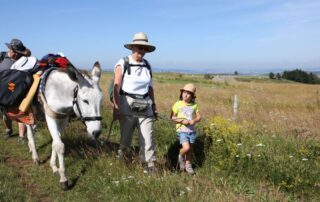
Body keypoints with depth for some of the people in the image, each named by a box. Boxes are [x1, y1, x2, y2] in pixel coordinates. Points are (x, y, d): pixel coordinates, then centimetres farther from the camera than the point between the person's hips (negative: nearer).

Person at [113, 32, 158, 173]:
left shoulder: (147, 65, 10)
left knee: (147, 136, 1)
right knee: (126, 137, 8)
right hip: (127, 105, -3)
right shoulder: (123, 64, -4)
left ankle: (150, 164, 11)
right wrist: (116, 107, -17)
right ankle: (121, 161, 31)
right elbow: (116, 87, -10)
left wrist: (154, 105, 15)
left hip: (145, 106, 4)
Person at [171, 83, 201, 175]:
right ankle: (181, 157, 14)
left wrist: (194, 121, -12)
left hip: (192, 130, 4)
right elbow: (172, 117, -3)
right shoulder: (178, 104, -4)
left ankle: (188, 165, 29)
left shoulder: (194, 105, 6)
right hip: (182, 130, -4)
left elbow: (199, 117, 9)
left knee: (190, 150, 11)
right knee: (186, 148, -18)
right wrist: (182, 120, -17)